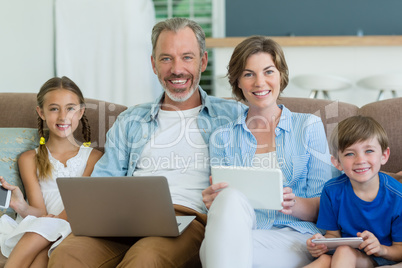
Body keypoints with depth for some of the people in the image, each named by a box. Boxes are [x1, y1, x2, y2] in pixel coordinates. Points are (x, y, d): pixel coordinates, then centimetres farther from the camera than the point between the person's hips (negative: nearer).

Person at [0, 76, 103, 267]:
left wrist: (55, 221, -20)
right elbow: (40, 212, 4)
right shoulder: (29, 159, 17)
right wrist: (22, 207, -21)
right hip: (35, 230, 1)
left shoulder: (94, 157, 15)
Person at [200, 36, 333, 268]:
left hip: (296, 239, -4)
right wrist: (213, 203, -12)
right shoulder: (223, 139, 17)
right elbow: (227, 199, 12)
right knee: (230, 197, -34)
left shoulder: (309, 126, 12)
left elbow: (323, 206, 8)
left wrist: (295, 205, -14)